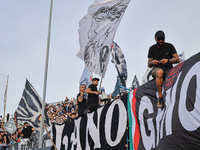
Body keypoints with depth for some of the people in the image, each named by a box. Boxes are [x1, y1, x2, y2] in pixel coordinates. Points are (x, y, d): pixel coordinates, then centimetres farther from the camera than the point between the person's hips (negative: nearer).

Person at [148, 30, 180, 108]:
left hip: (168, 70, 1)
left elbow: (177, 60, 1)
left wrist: (168, 60, -17)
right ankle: (160, 97, -36)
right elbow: (149, 64, 11)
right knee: (159, 72, -41)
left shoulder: (169, 46, 5)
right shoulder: (152, 49, 8)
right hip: (156, 69, -1)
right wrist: (152, 62, -13)